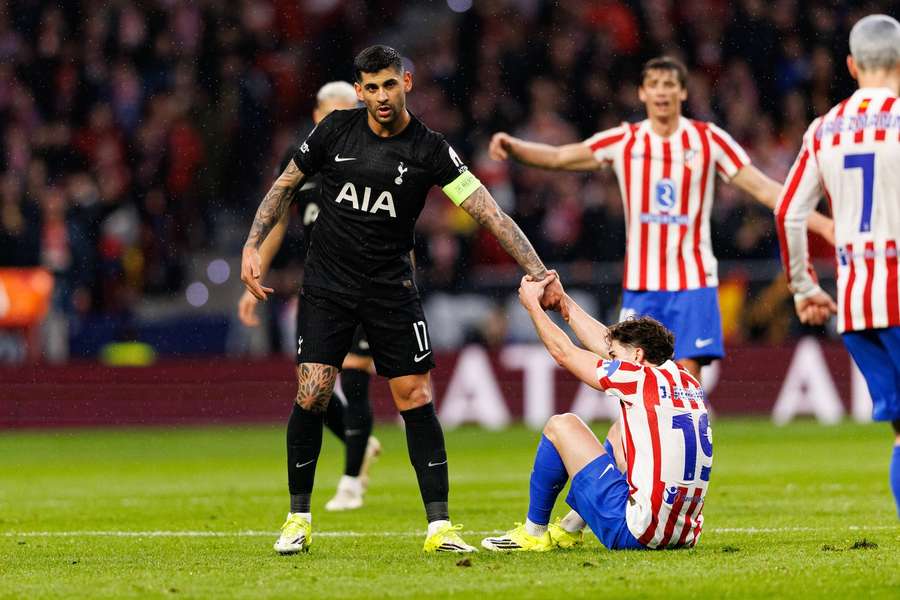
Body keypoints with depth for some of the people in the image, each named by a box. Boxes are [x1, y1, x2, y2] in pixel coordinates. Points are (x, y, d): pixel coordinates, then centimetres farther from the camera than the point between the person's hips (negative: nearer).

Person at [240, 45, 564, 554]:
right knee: (311, 396, -8)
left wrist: (541, 273, -19)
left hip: (391, 287, 0)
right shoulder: (337, 130, -3)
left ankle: (440, 526, 0)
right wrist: (253, 247, 1)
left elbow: (491, 214, -12)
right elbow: (285, 185, 10)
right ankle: (299, 519, 7)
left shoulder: (429, 150, -9)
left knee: (416, 398, -5)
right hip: (328, 283, 1)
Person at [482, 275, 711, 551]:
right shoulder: (687, 381, 12)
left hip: (635, 533, -8)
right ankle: (570, 528, 33)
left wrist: (532, 303, 19)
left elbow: (564, 352, 4)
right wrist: (563, 300, 34)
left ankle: (533, 533, 20)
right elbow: (602, 343, 26)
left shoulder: (643, 378, -9)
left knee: (560, 425, 6)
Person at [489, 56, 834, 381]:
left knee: (688, 374, -9)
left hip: (693, 282, -1)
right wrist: (512, 146, -14)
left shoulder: (709, 139, 0)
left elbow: (763, 188, 0)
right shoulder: (624, 141, 4)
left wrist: (820, 223, -8)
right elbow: (558, 158, 3)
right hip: (641, 285, 2)